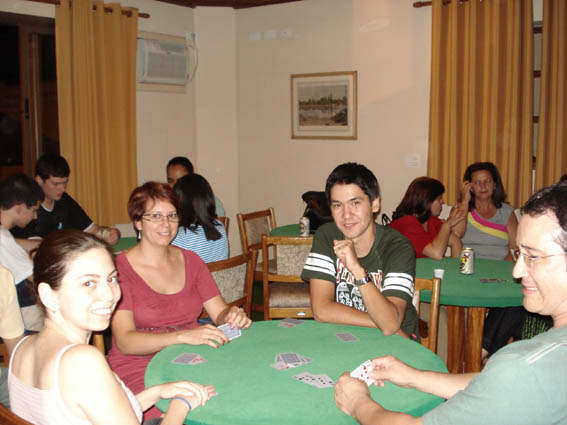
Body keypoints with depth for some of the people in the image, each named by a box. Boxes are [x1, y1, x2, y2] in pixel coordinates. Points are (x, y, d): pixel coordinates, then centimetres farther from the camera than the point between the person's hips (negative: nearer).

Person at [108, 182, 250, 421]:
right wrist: (184, 336, -30)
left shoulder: (191, 261, 12)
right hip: (139, 369, -4)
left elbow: (220, 312, 11)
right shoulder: (119, 269, -5)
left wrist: (233, 316, -14)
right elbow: (125, 341, -15)